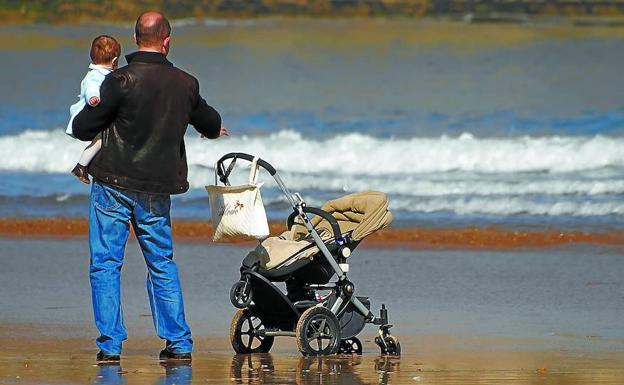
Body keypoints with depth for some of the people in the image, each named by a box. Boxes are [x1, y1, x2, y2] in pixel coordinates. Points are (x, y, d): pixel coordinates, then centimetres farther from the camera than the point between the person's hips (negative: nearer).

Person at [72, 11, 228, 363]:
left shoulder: (122, 80, -13)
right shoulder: (186, 84, 1)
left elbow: (82, 129, -9)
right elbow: (210, 124, 21)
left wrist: (90, 114, 15)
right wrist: (216, 128, 46)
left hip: (114, 186, -4)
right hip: (158, 189, 4)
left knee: (105, 264, 3)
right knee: (163, 264, 15)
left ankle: (110, 344, -2)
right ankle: (179, 343, 13)